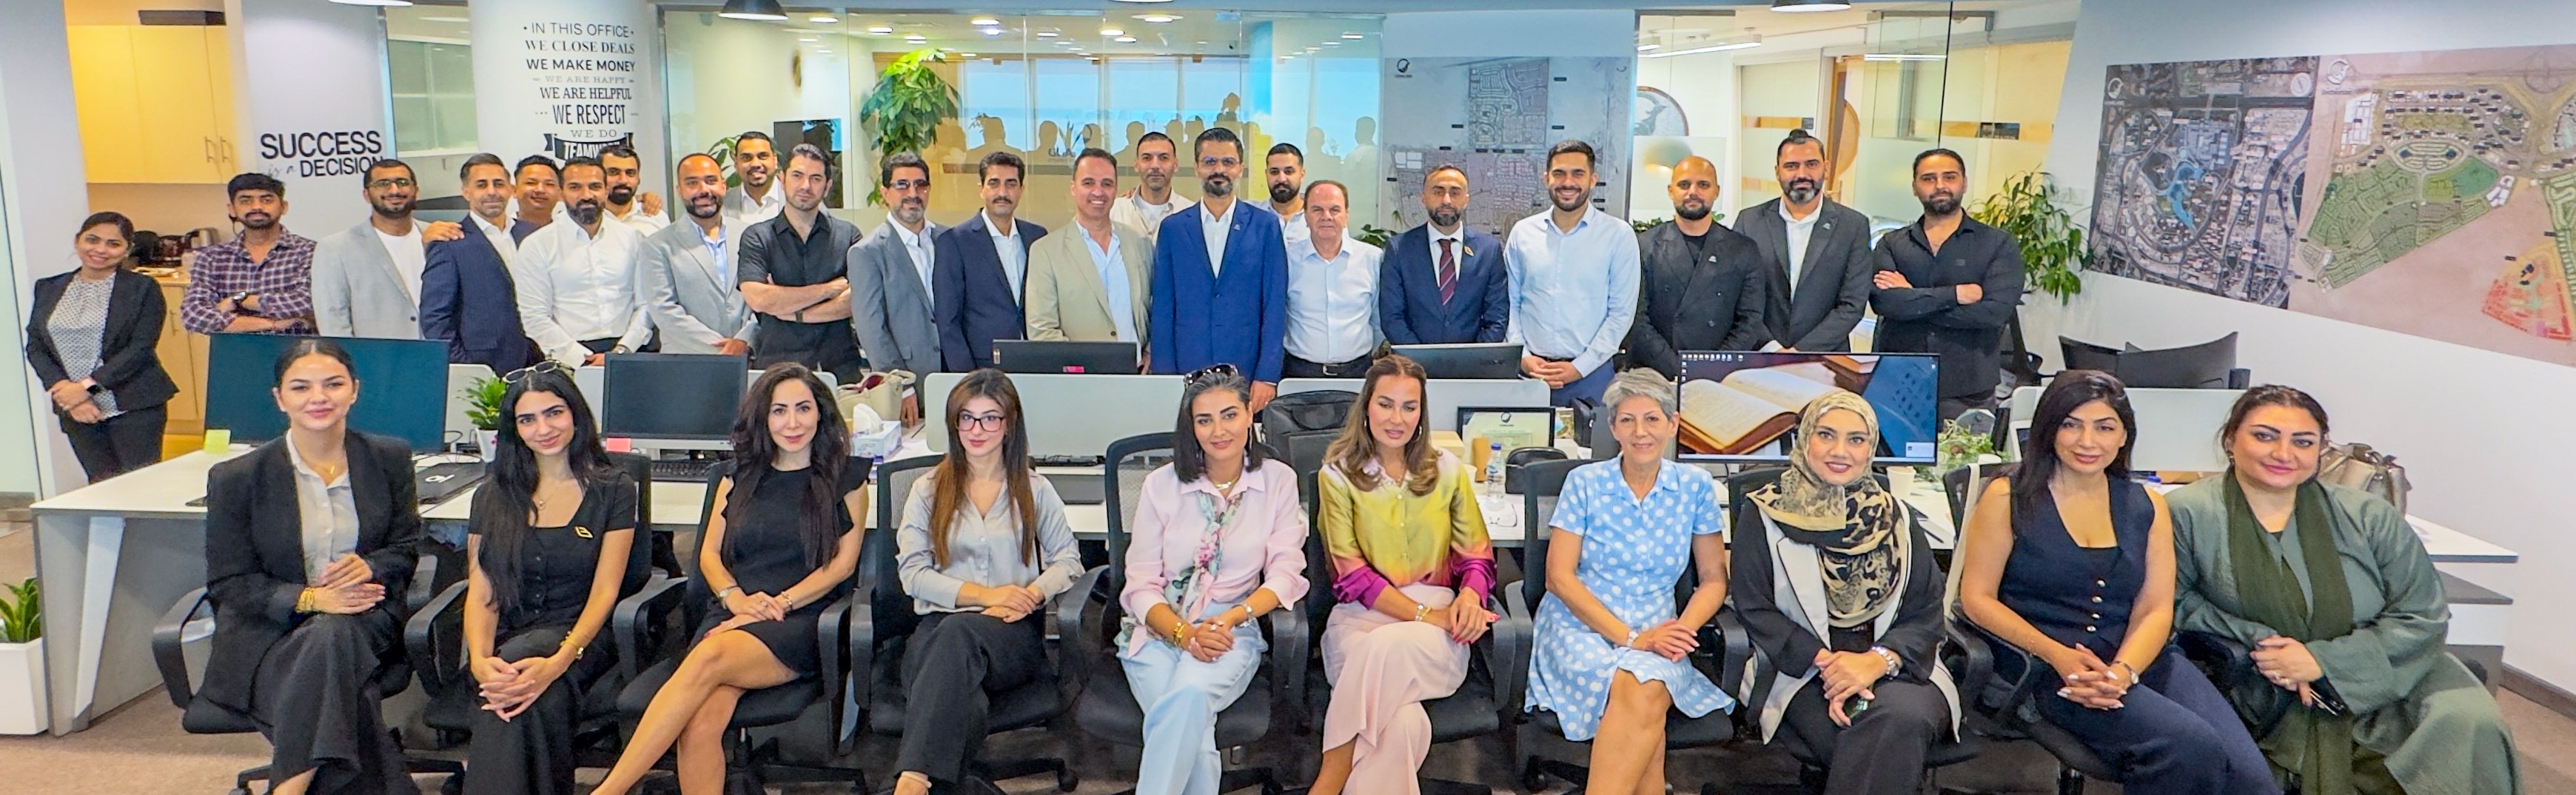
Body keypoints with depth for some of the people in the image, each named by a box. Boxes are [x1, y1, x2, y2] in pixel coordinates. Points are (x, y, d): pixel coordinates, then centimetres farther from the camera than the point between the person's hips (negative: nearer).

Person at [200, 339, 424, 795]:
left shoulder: (390, 458, 6)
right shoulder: (236, 478, 0)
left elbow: (407, 548, 10)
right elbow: (228, 584, 0)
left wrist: (369, 568, -15)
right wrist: (310, 599, -18)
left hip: (365, 623, 2)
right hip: (270, 634, -1)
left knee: (330, 638, -35)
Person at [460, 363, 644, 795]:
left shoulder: (613, 490, 4)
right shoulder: (494, 494, 13)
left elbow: (604, 592, -5)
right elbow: (481, 591, 4)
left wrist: (558, 662, -23)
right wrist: (479, 659, -18)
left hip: (580, 636, -2)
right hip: (507, 638, 2)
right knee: (543, 702, -35)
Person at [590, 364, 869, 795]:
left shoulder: (846, 478, 12)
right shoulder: (740, 477, 22)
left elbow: (843, 562, 4)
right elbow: (709, 553, 17)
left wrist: (778, 604, -8)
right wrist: (736, 598, -4)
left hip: (802, 621, -3)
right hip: (731, 614, 3)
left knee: (709, 659, -34)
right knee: (702, 721, -29)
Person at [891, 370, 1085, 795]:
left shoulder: (1035, 490, 18)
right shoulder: (927, 491, 18)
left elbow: (1067, 560, 11)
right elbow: (912, 572, 6)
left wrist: (1031, 594, -12)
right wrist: (984, 594, -9)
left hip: (1015, 631, -1)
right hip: (941, 621, 1)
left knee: (957, 632, -40)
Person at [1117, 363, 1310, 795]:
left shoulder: (1278, 481, 7)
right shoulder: (1162, 484, 5)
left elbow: (1285, 574, -1)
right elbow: (1140, 586, 2)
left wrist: (1230, 619, -17)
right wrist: (1184, 633, -17)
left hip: (1233, 631, 0)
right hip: (1159, 630, 0)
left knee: (1189, 694, -34)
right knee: (1192, 730, -30)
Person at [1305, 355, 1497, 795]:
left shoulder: (1447, 470, 12)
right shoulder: (1337, 475, 4)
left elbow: (1477, 556, 12)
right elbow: (1353, 575, -3)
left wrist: (1470, 594, -13)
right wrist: (1423, 613, -15)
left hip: (1438, 618, 1)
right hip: (1363, 615, -1)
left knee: (1389, 647, -37)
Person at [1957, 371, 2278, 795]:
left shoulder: (2147, 506, 14)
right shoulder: (2009, 498, 2)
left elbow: (2156, 610, 6)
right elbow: (1977, 598, -2)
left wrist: (2122, 672, -15)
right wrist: (2057, 656, -16)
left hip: (2140, 662, 4)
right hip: (2044, 667, -4)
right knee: (2191, 746, -26)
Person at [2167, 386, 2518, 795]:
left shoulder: (2369, 519, 4)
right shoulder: (2188, 515, -1)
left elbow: (2423, 616, 0)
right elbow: (2176, 603, -2)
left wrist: (2323, 660, -12)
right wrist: (2256, 643, -16)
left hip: (2387, 681, 3)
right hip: (2264, 697, -3)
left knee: (2469, 725, -23)